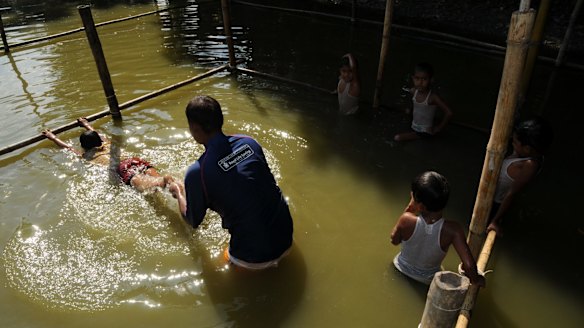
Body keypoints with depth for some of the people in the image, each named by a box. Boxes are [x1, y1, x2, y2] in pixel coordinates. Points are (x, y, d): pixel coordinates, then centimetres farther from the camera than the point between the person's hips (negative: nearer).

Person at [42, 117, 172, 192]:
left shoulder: (86, 156, 22)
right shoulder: (106, 144, 35)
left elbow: (67, 147, 38)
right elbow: (95, 133, 57)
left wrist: (53, 137, 54)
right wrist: (86, 124, 75)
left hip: (122, 168, -6)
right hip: (135, 160, 6)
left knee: (140, 183, -33)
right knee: (156, 178, -21)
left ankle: (166, 180, -64)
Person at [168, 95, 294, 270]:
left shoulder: (197, 172, -16)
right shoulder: (248, 141, -2)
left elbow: (193, 220, 3)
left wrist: (178, 191, 23)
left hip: (255, 256, -3)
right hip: (286, 237, 3)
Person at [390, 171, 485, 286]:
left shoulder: (407, 220, -34)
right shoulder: (452, 229, -35)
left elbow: (394, 240, -12)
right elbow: (469, 265, -34)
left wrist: (408, 208, -15)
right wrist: (475, 278, -12)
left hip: (402, 269, 0)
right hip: (427, 280, 1)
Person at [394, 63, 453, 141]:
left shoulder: (433, 97, -29)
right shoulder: (413, 91, -11)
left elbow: (448, 113, -31)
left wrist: (438, 129, -21)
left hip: (425, 131, -7)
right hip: (414, 127, 7)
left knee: (397, 138, -16)